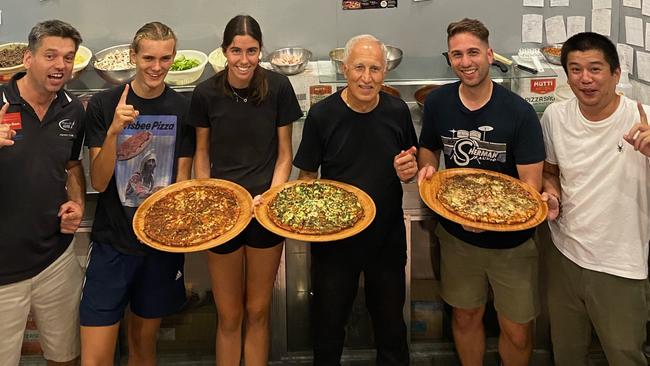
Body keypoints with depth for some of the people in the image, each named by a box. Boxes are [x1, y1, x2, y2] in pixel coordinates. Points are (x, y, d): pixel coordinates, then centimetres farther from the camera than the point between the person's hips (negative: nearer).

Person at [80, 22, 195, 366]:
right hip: (113, 243, -1)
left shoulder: (183, 109, -1)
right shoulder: (103, 105, -5)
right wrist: (113, 131, -24)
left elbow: (182, 179, 4)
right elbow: (99, 181, -8)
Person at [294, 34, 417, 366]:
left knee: (391, 325, 18)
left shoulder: (397, 112, -4)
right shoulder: (322, 115, -11)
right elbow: (308, 175, -2)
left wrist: (408, 172, -13)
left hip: (388, 236, 2)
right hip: (333, 237, -1)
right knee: (328, 324, 15)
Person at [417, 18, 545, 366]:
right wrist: (427, 166, -13)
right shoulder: (437, 102, -6)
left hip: (511, 241, -2)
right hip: (457, 234, 3)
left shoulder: (519, 112, -16)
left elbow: (531, 185, -16)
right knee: (465, 317, 20)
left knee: (517, 333, 8)